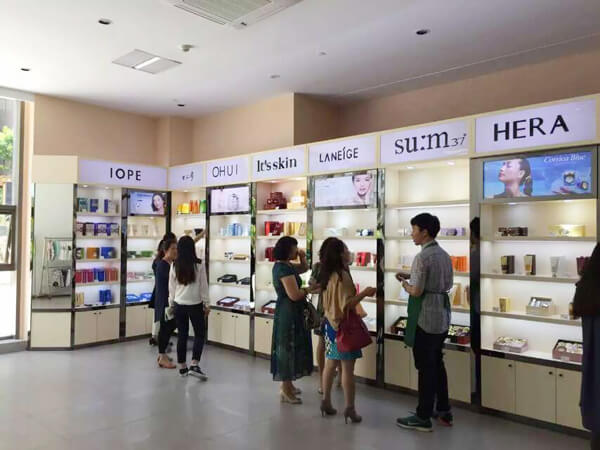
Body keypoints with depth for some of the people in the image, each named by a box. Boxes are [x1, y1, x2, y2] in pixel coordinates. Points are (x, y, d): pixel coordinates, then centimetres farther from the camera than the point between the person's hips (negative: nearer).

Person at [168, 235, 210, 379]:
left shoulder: (174, 265, -1)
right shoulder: (199, 264, -10)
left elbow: (171, 287, 6)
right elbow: (203, 286, -6)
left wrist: (171, 305, 17)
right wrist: (207, 304, 3)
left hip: (179, 305, 3)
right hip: (195, 305, -3)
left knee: (182, 335, 12)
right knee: (200, 334, 8)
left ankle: (182, 367, 18)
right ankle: (194, 365, -4)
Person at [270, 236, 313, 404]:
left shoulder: (284, 265, 10)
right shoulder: (284, 268, -21)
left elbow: (304, 268, 25)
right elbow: (294, 295, -26)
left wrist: (302, 257, 5)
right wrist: (309, 289, -9)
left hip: (289, 312, 10)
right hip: (289, 313, -10)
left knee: (290, 348, 18)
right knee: (288, 348, -1)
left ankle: (287, 384, 31)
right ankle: (286, 390, 10)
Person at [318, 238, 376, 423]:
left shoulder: (328, 275, 7)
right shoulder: (342, 276, -20)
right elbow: (346, 305, -23)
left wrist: (358, 293, 20)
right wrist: (364, 293, -16)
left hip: (331, 323, 8)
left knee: (330, 363, 15)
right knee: (348, 367, -1)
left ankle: (326, 402, 23)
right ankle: (350, 408, 6)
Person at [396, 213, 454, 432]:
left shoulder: (422, 257, -17)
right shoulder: (444, 255, 9)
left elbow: (416, 291, -20)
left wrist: (404, 283, 1)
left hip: (426, 317, -8)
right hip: (443, 315, 8)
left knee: (425, 366, 1)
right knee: (437, 363, 19)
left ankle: (423, 417, 12)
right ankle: (444, 411, 30)